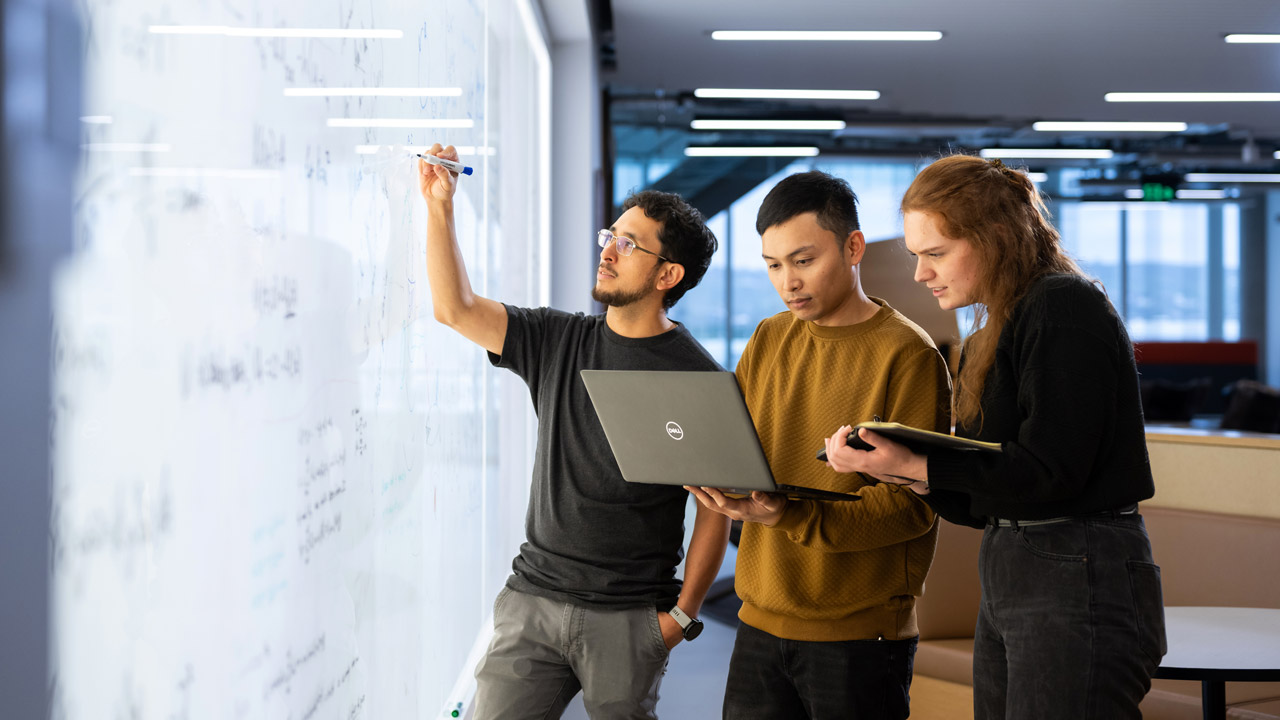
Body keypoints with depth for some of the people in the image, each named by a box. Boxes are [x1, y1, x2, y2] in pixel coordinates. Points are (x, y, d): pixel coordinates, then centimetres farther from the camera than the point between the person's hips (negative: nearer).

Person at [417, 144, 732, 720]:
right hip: (533, 598, 4)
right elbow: (456, 309, 2)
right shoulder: (557, 341, 8)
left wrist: (683, 614, -8)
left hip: (629, 619, -3)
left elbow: (715, 509, -5)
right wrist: (439, 208, -5)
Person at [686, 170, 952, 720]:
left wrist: (793, 516, -29)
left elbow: (911, 503, -16)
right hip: (760, 624, 5)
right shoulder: (768, 341, 11)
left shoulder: (908, 355, -9)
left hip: (860, 634, -5)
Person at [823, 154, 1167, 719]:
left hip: (1079, 584, -9)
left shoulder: (1065, 307, -10)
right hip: (1007, 581, 9)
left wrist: (915, 465, -21)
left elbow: (1049, 471, -18)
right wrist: (905, 473, -2)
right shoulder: (986, 342, 17)